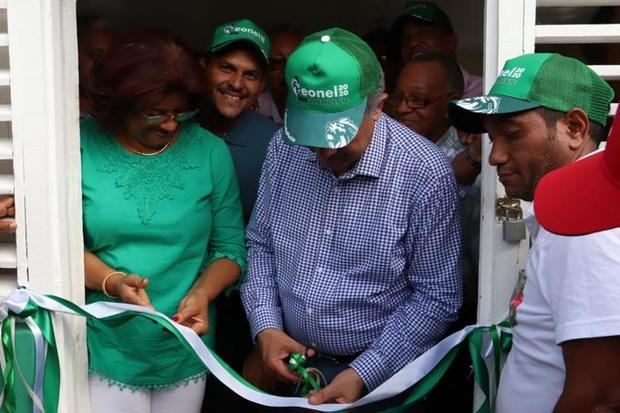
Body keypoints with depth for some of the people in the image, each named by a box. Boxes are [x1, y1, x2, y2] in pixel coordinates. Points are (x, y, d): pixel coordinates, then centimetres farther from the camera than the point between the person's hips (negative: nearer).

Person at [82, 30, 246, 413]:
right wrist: (111, 281, -23)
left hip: (185, 353, 2)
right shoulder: (83, 146, -9)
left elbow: (230, 247, 0)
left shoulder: (210, 152, -4)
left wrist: (202, 292, -19)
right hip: (105, 352, -2)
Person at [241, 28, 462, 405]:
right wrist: (265, 327, -8)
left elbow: (437, 297, -14)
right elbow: (260, 244, 5)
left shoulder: (425, 174, -20)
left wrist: (363, 374, -18)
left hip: (382, 374, -4)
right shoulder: (284, 148, -6)